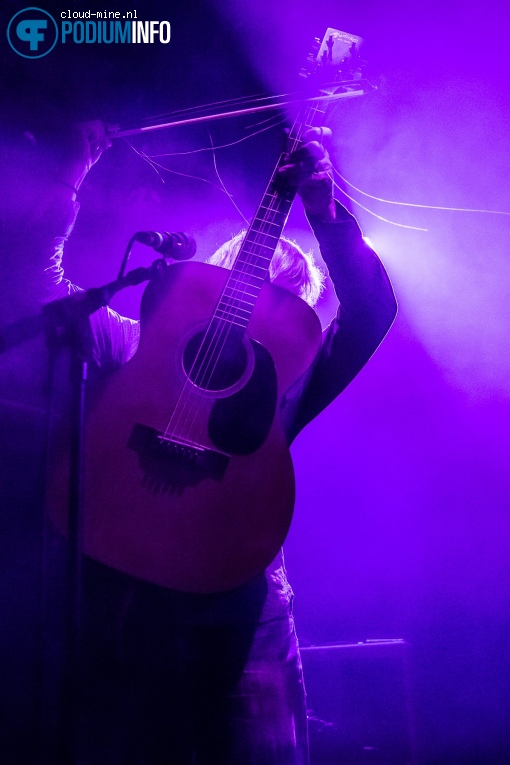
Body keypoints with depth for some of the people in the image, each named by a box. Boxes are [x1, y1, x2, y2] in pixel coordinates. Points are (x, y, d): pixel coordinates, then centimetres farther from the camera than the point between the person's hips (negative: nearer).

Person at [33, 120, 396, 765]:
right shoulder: (138, 343, 13)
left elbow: (372, 311, 1)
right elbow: (42, 276, 10)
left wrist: (324, 211, -9)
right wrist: (73, 174, 4)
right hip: (124, 584, 1)